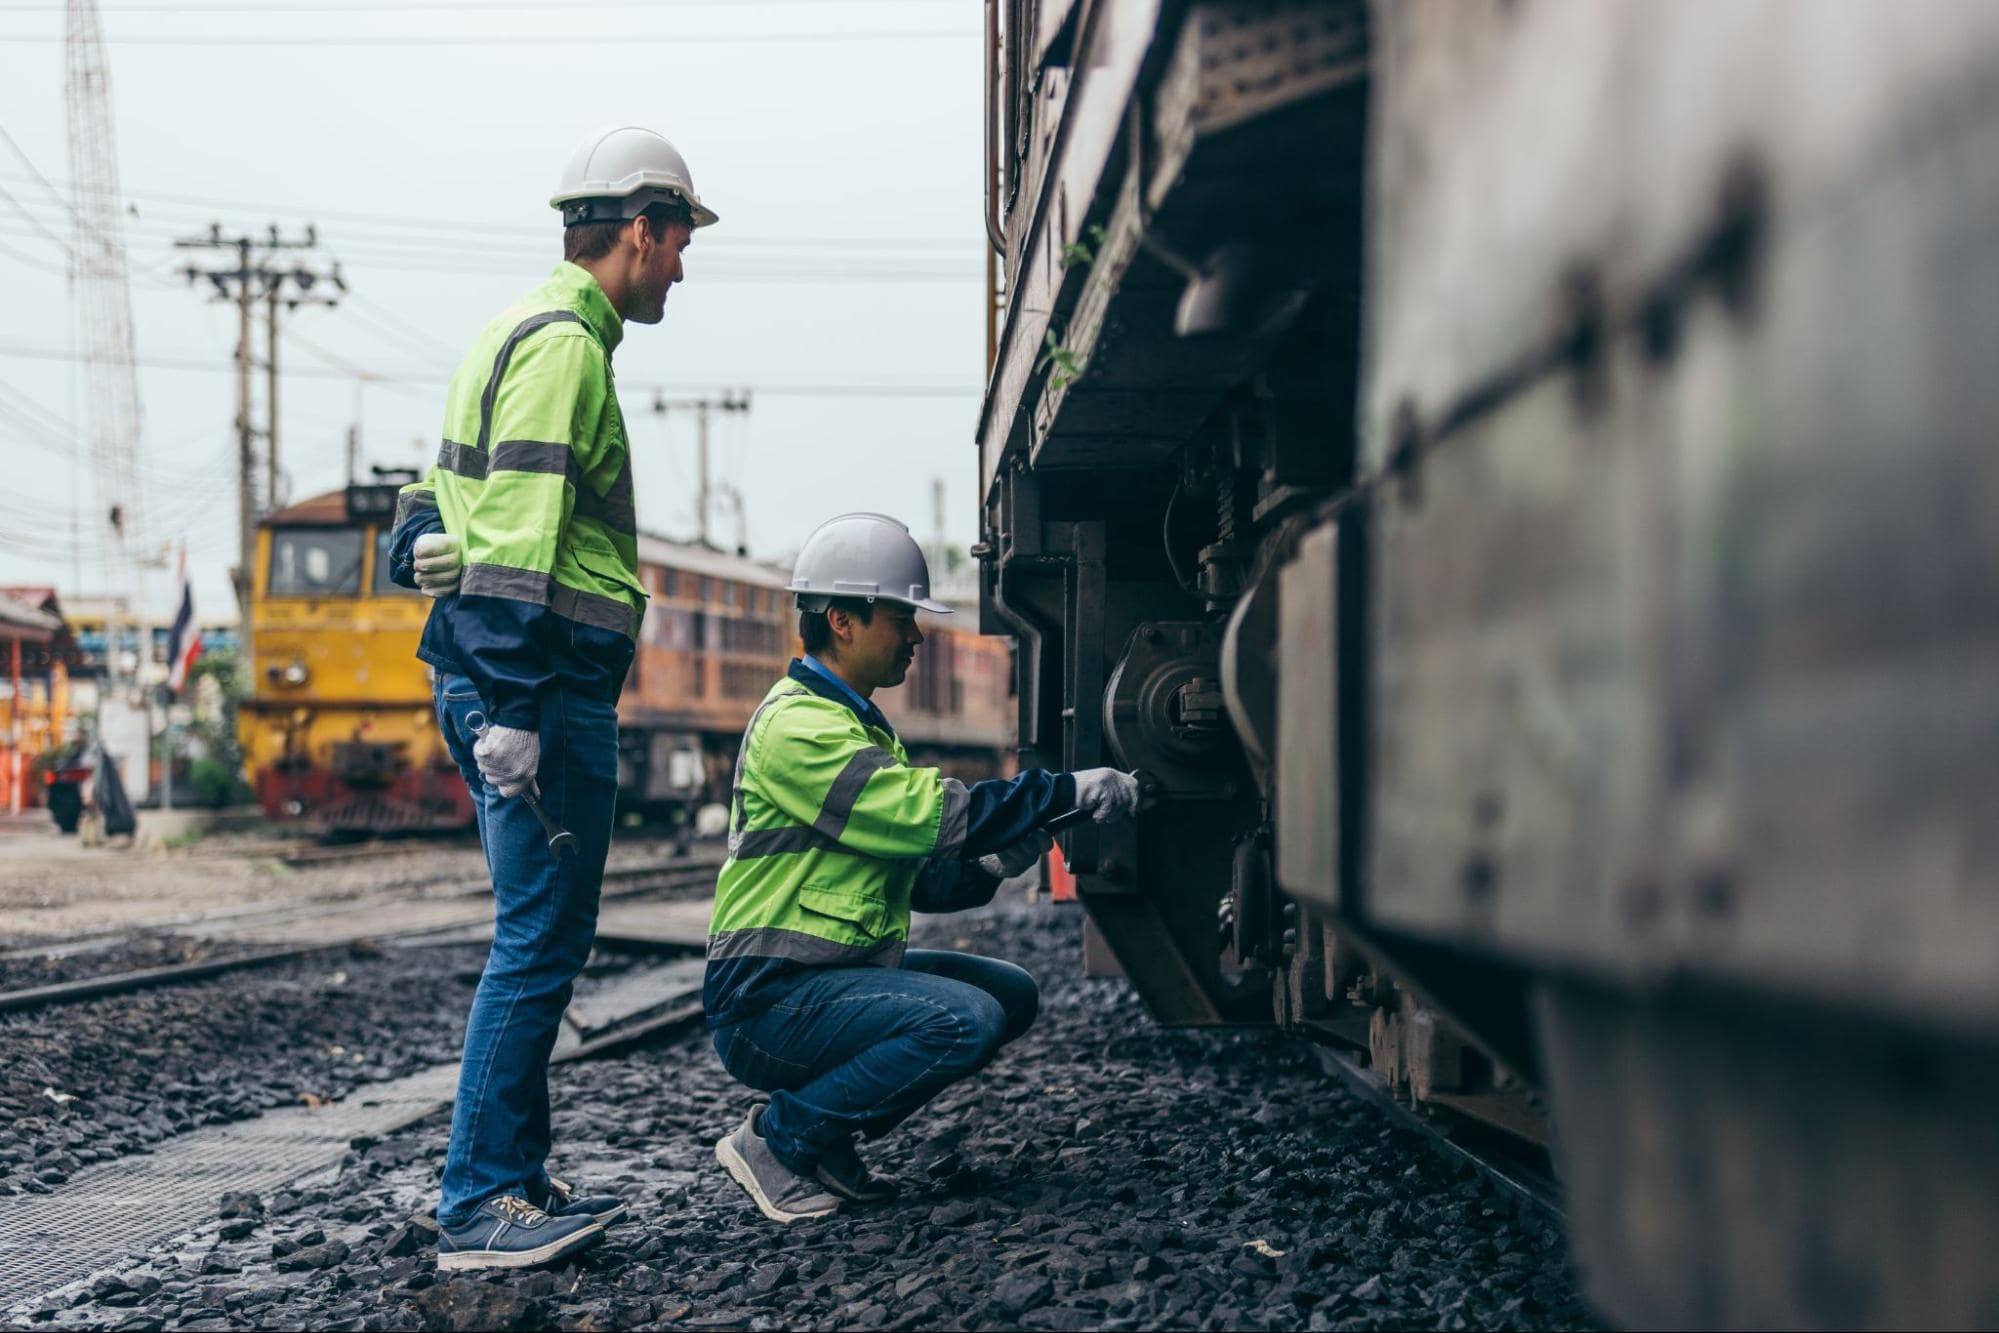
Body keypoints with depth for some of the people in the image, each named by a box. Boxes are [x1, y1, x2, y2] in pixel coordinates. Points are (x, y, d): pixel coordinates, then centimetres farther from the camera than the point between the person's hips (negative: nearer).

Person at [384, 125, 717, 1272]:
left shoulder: (532, 336, 22)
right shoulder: (562, 347, -11)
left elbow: (489, 519, 24)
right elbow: (519, 538, -20)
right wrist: (511, 711, -25)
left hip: (507, 682, 11)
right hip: (544, 682, -11)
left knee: (542, 936, 14)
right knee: (542, 940, -9)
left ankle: (517, 1177, 19)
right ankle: (478, 1207, -7)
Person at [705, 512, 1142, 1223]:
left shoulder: (858, 724, 19)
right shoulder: (796, 725, -15)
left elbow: (912, 868, 17)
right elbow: (927, 810, -23)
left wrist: (989, 866, -3)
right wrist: (1070, 791, -18)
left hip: (844, 970, 10)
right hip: (769, 1000, -10)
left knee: (1011, 994, 7)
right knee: (967, 1020, -26)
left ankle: (826, 1138, 9)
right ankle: (777, 1139, -11)